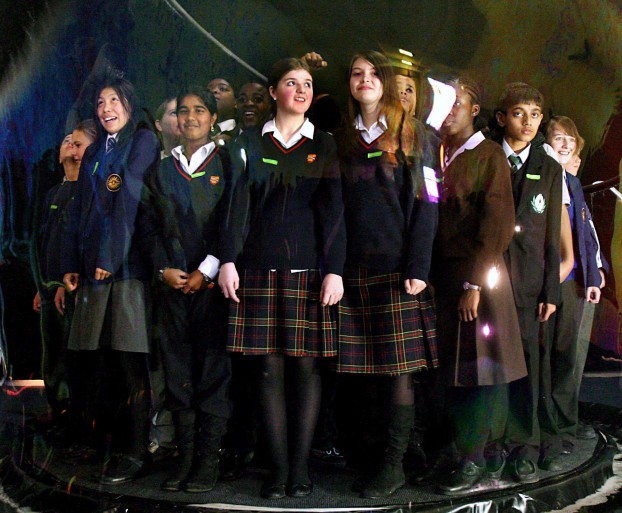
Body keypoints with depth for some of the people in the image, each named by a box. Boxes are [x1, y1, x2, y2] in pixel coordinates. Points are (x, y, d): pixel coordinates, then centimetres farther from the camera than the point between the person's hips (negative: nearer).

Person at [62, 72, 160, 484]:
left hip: (129, 262, -6)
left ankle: (138, 451, -5)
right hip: (94, 265, 6)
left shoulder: (144, 141, 2)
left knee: (132, 360, -8)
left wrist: (110, 255, -16)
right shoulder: (94, 154, 23)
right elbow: (79, 210, 20)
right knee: (105, 358, 2)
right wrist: (71, 263, 11)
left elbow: (131, 198, -9)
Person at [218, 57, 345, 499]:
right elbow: (239, 205, 6)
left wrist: (335, 270, -7)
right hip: (261, 268, 1)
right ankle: (278, 468, 7)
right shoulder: (251, 143, 12)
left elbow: (334, 211, 3)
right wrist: (228, 261, -3)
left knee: (306, 365, -1)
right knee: (271, 367, 1)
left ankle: (301, 467, 7)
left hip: (310, 269, 0)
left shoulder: (325, 146, 10)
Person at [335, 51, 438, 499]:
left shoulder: (410, 137, 4)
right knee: (371, 367, 5)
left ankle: (395, 463, 4)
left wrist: (418, 269, -12)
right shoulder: (344, 140, 15)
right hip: (355, 269, 4)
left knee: (397, 367, -3)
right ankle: (384, 454, 15)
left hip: (398, 268, -3)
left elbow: (425, 204, -3)